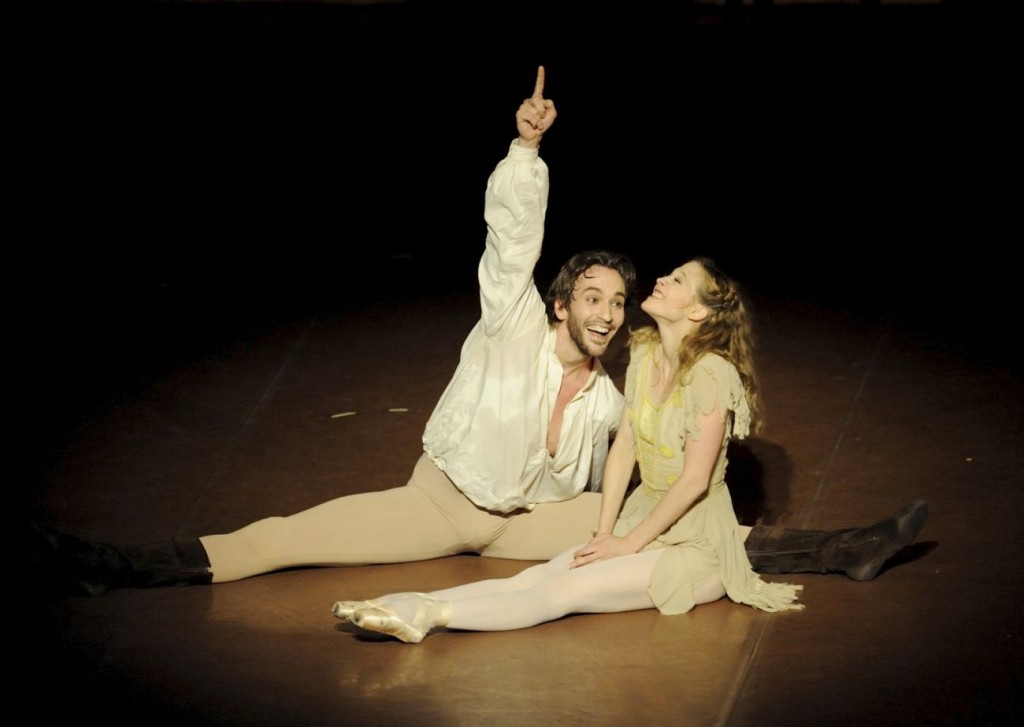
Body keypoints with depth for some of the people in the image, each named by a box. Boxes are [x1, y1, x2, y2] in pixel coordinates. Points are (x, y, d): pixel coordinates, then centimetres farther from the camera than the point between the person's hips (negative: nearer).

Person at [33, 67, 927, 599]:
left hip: (534, 519, 3)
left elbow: (595, 491, 14)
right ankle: (110, 567, -24)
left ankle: (844, 551, -7)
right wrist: (526, 150, -42)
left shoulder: (608, 402, -2)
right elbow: (513, 235, -30)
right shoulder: (514, 327, -15)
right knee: (291, 535, -17)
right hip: (442, 498, -3)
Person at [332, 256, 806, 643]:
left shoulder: (710, 372, -20)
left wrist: (628, 544, -14)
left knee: (563, 591, -25)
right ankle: (414, 607, -34)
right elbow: (624, 447, 7)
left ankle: (426, 615, -40)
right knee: (536, 577, -16)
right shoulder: (644, 353, 5)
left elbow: (695, 478, -20)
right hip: (645, 518, 7)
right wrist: (605, 533, -1)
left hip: (696, 544, -7)